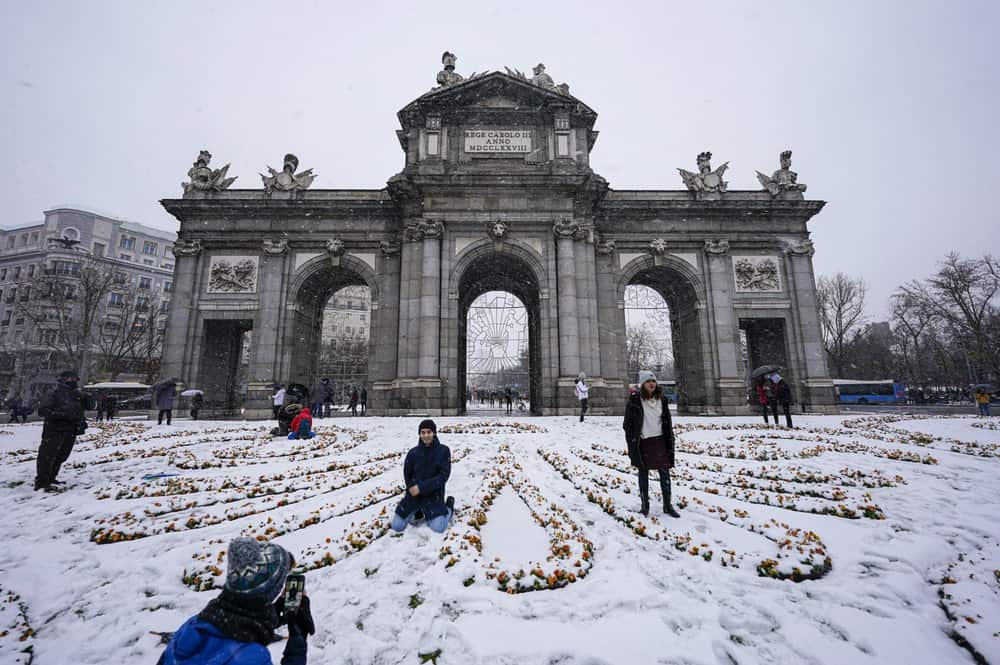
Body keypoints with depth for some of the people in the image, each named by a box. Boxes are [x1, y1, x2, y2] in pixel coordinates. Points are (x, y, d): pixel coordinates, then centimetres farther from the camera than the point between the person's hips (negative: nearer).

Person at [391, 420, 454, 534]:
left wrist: (421, 487, -20)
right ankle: (417, 510, 25)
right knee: (396, 526, -1)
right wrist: (412, 488, -4)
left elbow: (443, 475, -16)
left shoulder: (443, 450, -11)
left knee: (438, 528, -17)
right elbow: (407, 475, 10)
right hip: (414, 493, 3)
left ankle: (449, 507, 14)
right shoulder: (413, 452, -5)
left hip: (433, 494, -3)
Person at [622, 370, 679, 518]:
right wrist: (631, 446, -8)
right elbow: (627, 424, -5)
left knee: (665, 474, 5)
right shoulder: (634, 401, -9)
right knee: (643, 474, 9)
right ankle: (645, 505, 23)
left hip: (659, 441, 3)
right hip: (642, 443, -3)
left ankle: (667, 505, 21)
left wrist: (670, 442, 6)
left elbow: (668, 422, 10)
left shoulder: (662, 399, 3)